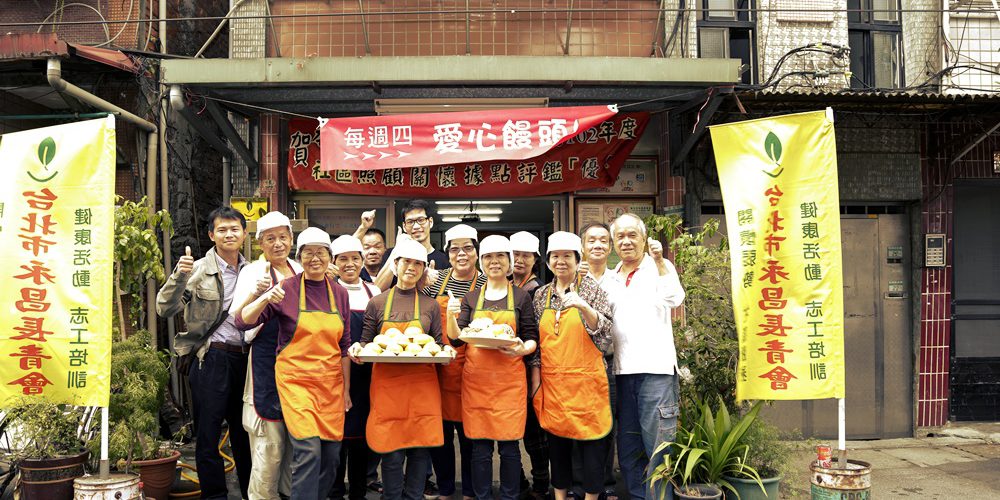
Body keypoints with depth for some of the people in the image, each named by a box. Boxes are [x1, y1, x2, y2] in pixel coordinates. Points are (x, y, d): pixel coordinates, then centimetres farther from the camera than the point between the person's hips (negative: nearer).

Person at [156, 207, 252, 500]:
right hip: (210, 359, -4)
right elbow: (164, 309, -10)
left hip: (244, 358, 4)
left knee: (244, 434, 14)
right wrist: (178, 276, -23)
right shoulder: (198, 270, -3)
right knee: (208, 436, 5)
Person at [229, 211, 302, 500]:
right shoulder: (254, 272, -5)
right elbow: (237, 318, -12)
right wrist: (256, 293, -32)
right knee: (270, 442, -3)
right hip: (267, 360, -5)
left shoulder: (299, 270, 10)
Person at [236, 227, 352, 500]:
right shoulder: (287, 289, -4)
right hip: (295, 380, -4)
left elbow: (344, 345, 11)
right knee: (309, 450, -16)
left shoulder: (340, 293, 7)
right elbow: (243, 321, -7)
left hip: (331, 382, 4)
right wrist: (264, 299, -25)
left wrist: (346, 389, 10)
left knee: (331, 454, 5)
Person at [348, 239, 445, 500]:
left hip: (422, 385, 1)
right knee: (392, 452, -1)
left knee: (420, 449, 1)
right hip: (387, 384, -1)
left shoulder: (431, 305, 9)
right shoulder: (377, 303, 7)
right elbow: (366, 343, 12)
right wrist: (357, 348, -9)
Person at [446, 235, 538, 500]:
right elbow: (457, 339, 3)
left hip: (510, 378, -1)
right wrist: (451, 316, -16)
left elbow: (532, 338, 6)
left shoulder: (521, 297, 6)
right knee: (480, 446, 3)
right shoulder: (471, 298, 10)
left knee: (509, 445, 0)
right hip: (476, 378, 1)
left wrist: (523, 349, -16)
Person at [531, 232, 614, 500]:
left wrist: (584, 306, -24)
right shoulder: (541, 294, 10)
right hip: (552, 381, 4)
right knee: (556, 437, 10)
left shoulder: (591, 288, -1)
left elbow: (605, 332, -8)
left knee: (591, 437, 0)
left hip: (585, 378, -3)